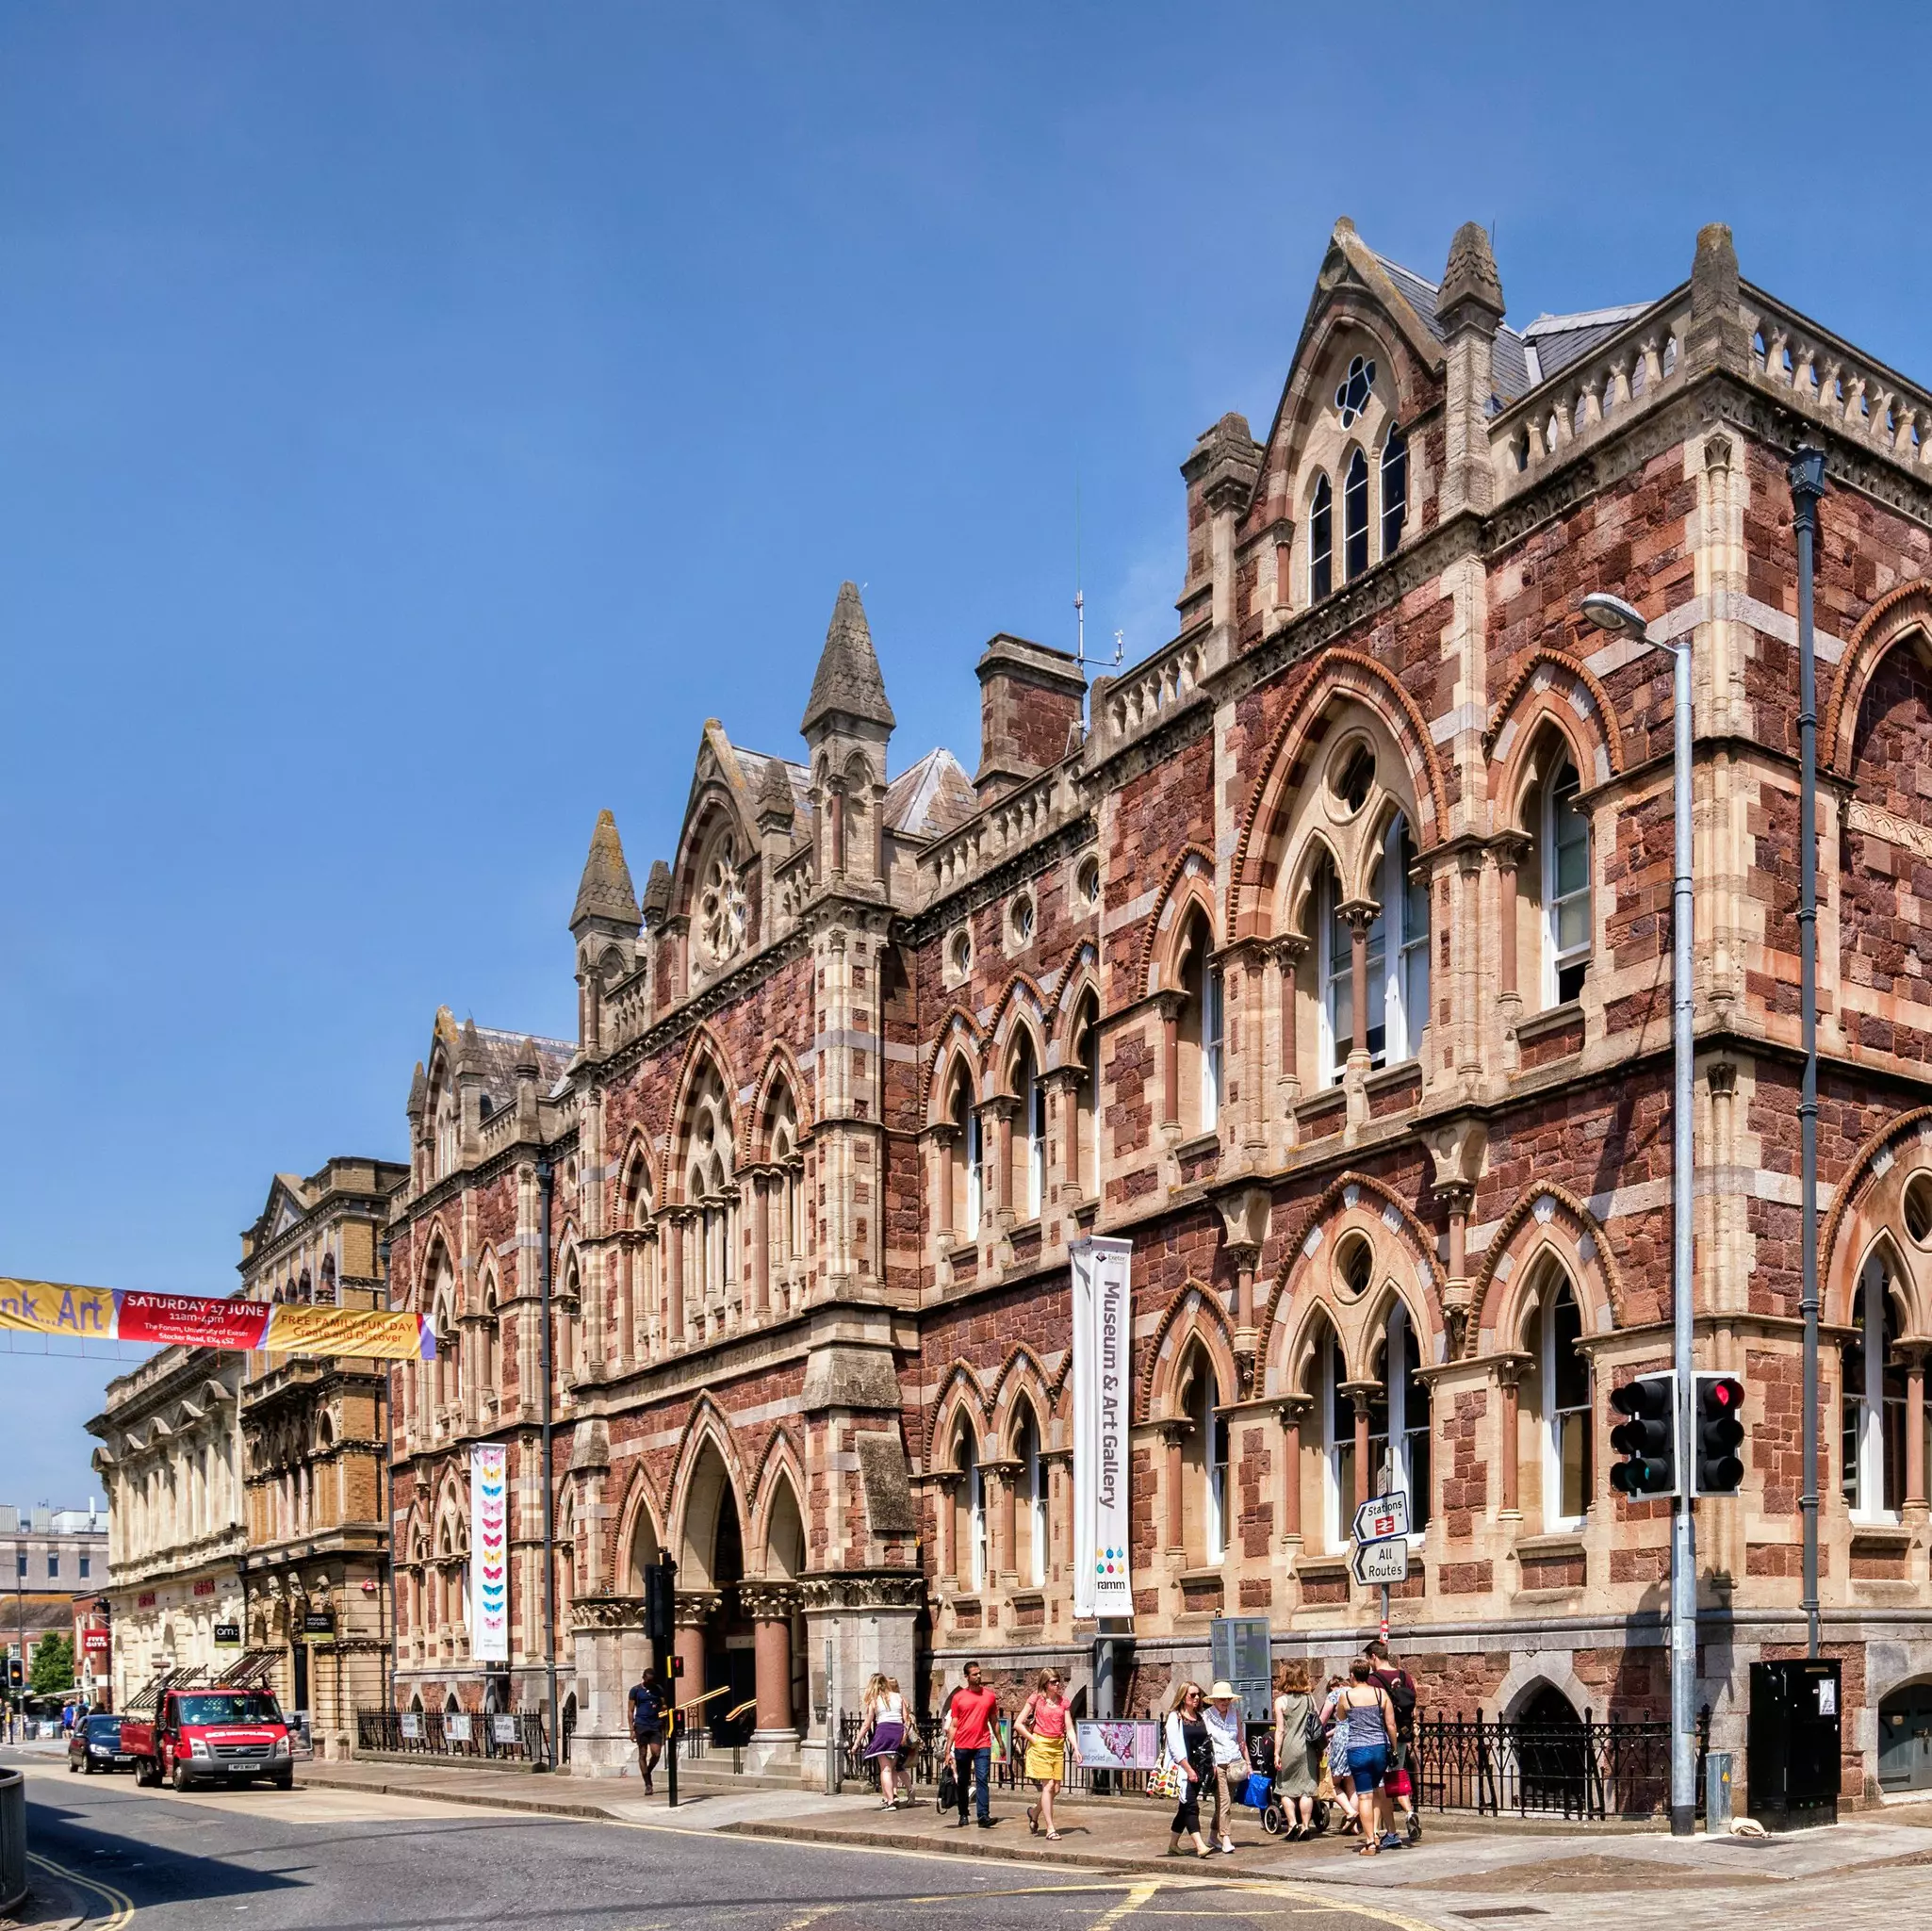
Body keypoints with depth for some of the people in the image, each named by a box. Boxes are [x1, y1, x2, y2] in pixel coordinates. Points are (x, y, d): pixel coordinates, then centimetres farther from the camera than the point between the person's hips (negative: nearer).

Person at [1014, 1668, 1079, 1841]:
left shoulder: (1063, 1701, 8)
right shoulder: (1036, 1699, -4)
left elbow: (1069, 1729, 7)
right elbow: (1018, 1724, -5)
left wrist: (1076, 1749, -5)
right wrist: (1033, 1740, -7)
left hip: (1058, 1747, 5)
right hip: (1040, 1746, -5)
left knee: (1056, 1789, 4)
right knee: (1048, 1786, -9)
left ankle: (1034, 1812, 31)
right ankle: (1050, 1829, -3)